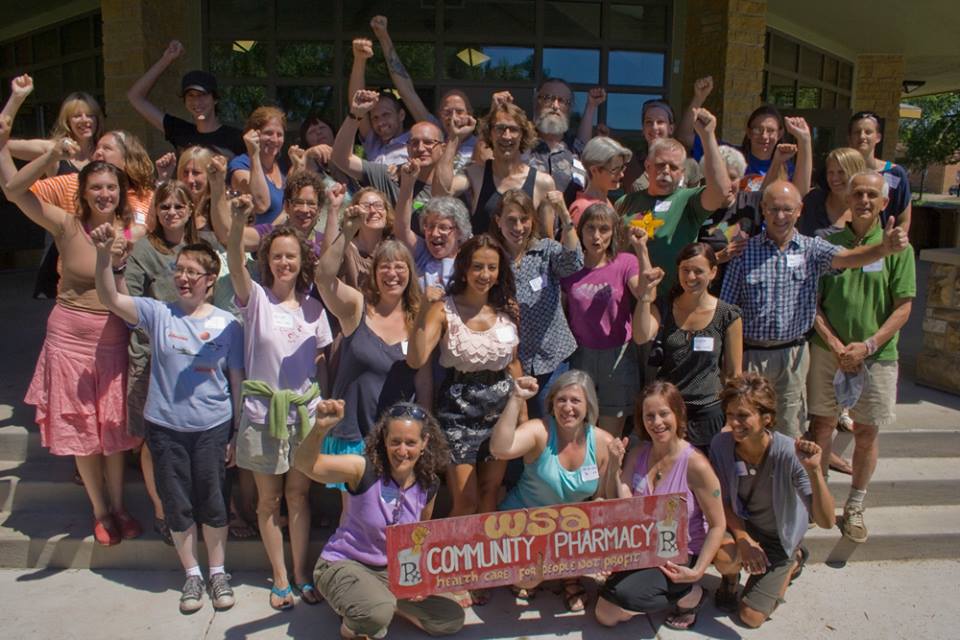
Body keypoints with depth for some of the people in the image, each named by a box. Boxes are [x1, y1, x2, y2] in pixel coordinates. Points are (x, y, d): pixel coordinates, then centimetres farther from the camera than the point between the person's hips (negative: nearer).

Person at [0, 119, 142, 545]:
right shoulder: (67, 225, -6)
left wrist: (118, 263, -20)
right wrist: (52, 156, -20)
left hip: (112, 339, 1)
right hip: (69, 336, 0)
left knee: (114, 428, 10)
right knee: (80, 429, 9)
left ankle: (119, 507, 27)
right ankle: (100, 511, 26)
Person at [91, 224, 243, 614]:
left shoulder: (227, 325, -4)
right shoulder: (158, 314, -3)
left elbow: (236, 381, 0)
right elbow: (110, 299, -17)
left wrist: (237, 434, 1)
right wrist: (103, 253, -31)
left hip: (212, 428, -1)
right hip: (165, 427, 1)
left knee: (212, 502, 11)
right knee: (176, 504, 12)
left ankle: (218, 572, 31)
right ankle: (192, 574, 31)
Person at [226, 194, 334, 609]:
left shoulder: (312, 307, 4)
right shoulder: (255, 298, -5)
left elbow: (325, 356, 12)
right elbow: (235, 264, -25)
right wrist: (239, 221, -39)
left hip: (305, 411, 2)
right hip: (263, 411, -2)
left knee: (299, 494, 11)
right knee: (269, 498, 9)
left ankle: (301, 573, 25)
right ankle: (280, 578, 23)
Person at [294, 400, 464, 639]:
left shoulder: (428, 485, -7)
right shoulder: (365, 469, -22)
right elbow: (306, 465, -37)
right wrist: (320, 429, -55)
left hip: (392, 571, 5)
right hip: (343, 565, -5)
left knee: (452, 620, 0)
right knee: (377, 613, -36)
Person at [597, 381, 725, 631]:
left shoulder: (695, 465, -21)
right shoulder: (638, 453, -5)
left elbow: (717, 525, -15)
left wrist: (697, 572, -22)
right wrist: (613, 466, -20)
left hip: (679, 557, -6)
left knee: (625, 595, -26)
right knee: (605, 616, -3)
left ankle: (691, 594, 0)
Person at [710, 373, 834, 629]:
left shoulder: (789, 454, -31)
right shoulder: (721, 445, -22)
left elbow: (826, 521, -35)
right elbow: (723, 502, -9)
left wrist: (814, 470, -49)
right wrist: (742, 537, -27)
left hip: (778, 538, -1)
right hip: (740, 524, 1)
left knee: (751, 617, 0)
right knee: (724, 556, -33)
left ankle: (793, 561, 26)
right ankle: (731, 578, 8)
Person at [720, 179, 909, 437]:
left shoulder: (812, 249, 2)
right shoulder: (744, 251, -3)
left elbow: (847, 258, -18)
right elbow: (726, 308, -3)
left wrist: (884, 249, -39)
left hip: (794, 354, 2)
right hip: (750, 354, -2)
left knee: (790, 429, 13)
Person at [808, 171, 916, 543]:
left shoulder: (897, 248, -1)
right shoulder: (829, 244, 1)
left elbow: (903, 307, -4)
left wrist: (866, 346, -14)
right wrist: (835, 345, -11)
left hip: (877, 355, 0)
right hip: (828, 351, 1)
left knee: (867, 434, 7)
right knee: (822, 425, 7)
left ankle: (854, 508, 24)